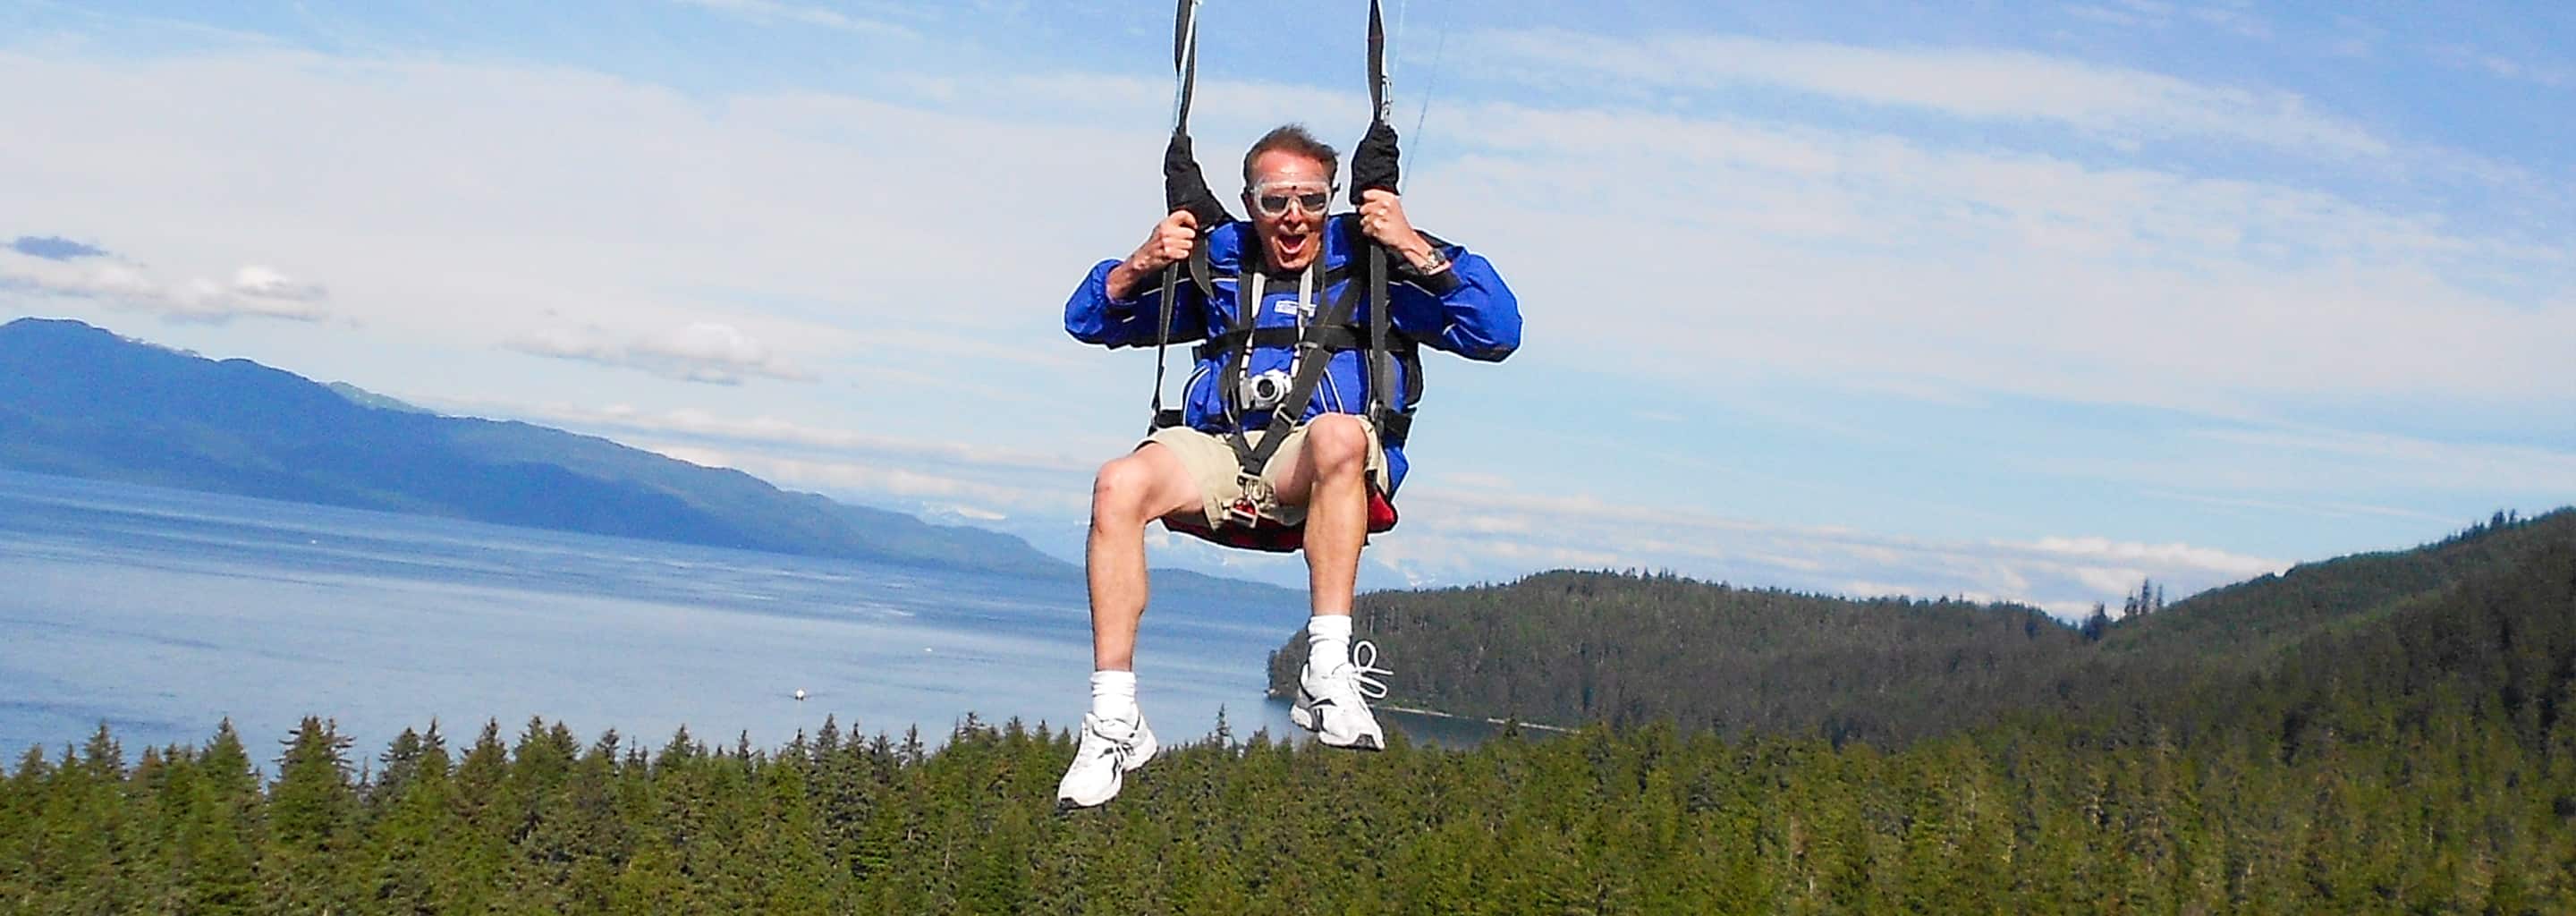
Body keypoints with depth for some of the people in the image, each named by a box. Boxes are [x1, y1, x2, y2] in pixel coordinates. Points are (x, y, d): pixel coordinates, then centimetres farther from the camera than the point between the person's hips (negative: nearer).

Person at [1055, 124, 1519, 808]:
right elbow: (1088, 321, 24)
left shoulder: (1368, 260, 9)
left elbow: (1497, 334, 0)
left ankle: (1328, 674, -42)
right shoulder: (1217, 261, 18)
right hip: (1217, 453, 3)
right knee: (1121, 484, -29)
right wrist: (1141, 266, 4)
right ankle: (1114, 720, -27)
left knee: (1337, 433, -39)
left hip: (1320, 470, -3)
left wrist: (1418, 252, -9)